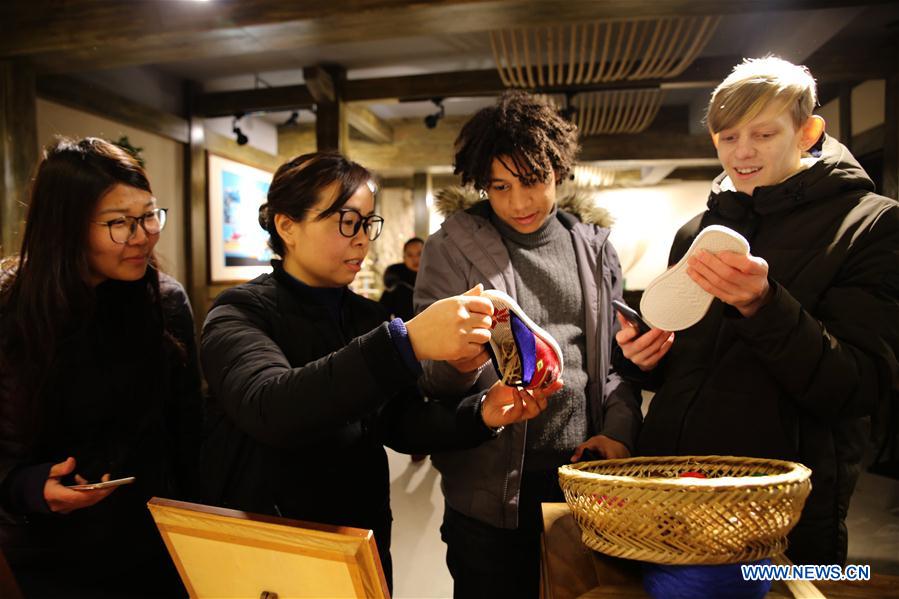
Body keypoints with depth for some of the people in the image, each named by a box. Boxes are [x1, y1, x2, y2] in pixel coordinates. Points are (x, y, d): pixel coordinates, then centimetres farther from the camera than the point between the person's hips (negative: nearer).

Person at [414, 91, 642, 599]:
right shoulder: (453, 248, -3)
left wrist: (620, 429, -2)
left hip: (583, 478, 3)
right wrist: (457, 365, -26)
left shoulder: (594, 246, 7)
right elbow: (429, 375, -3)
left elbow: (620, 352, 13)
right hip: (490, 492, -3)